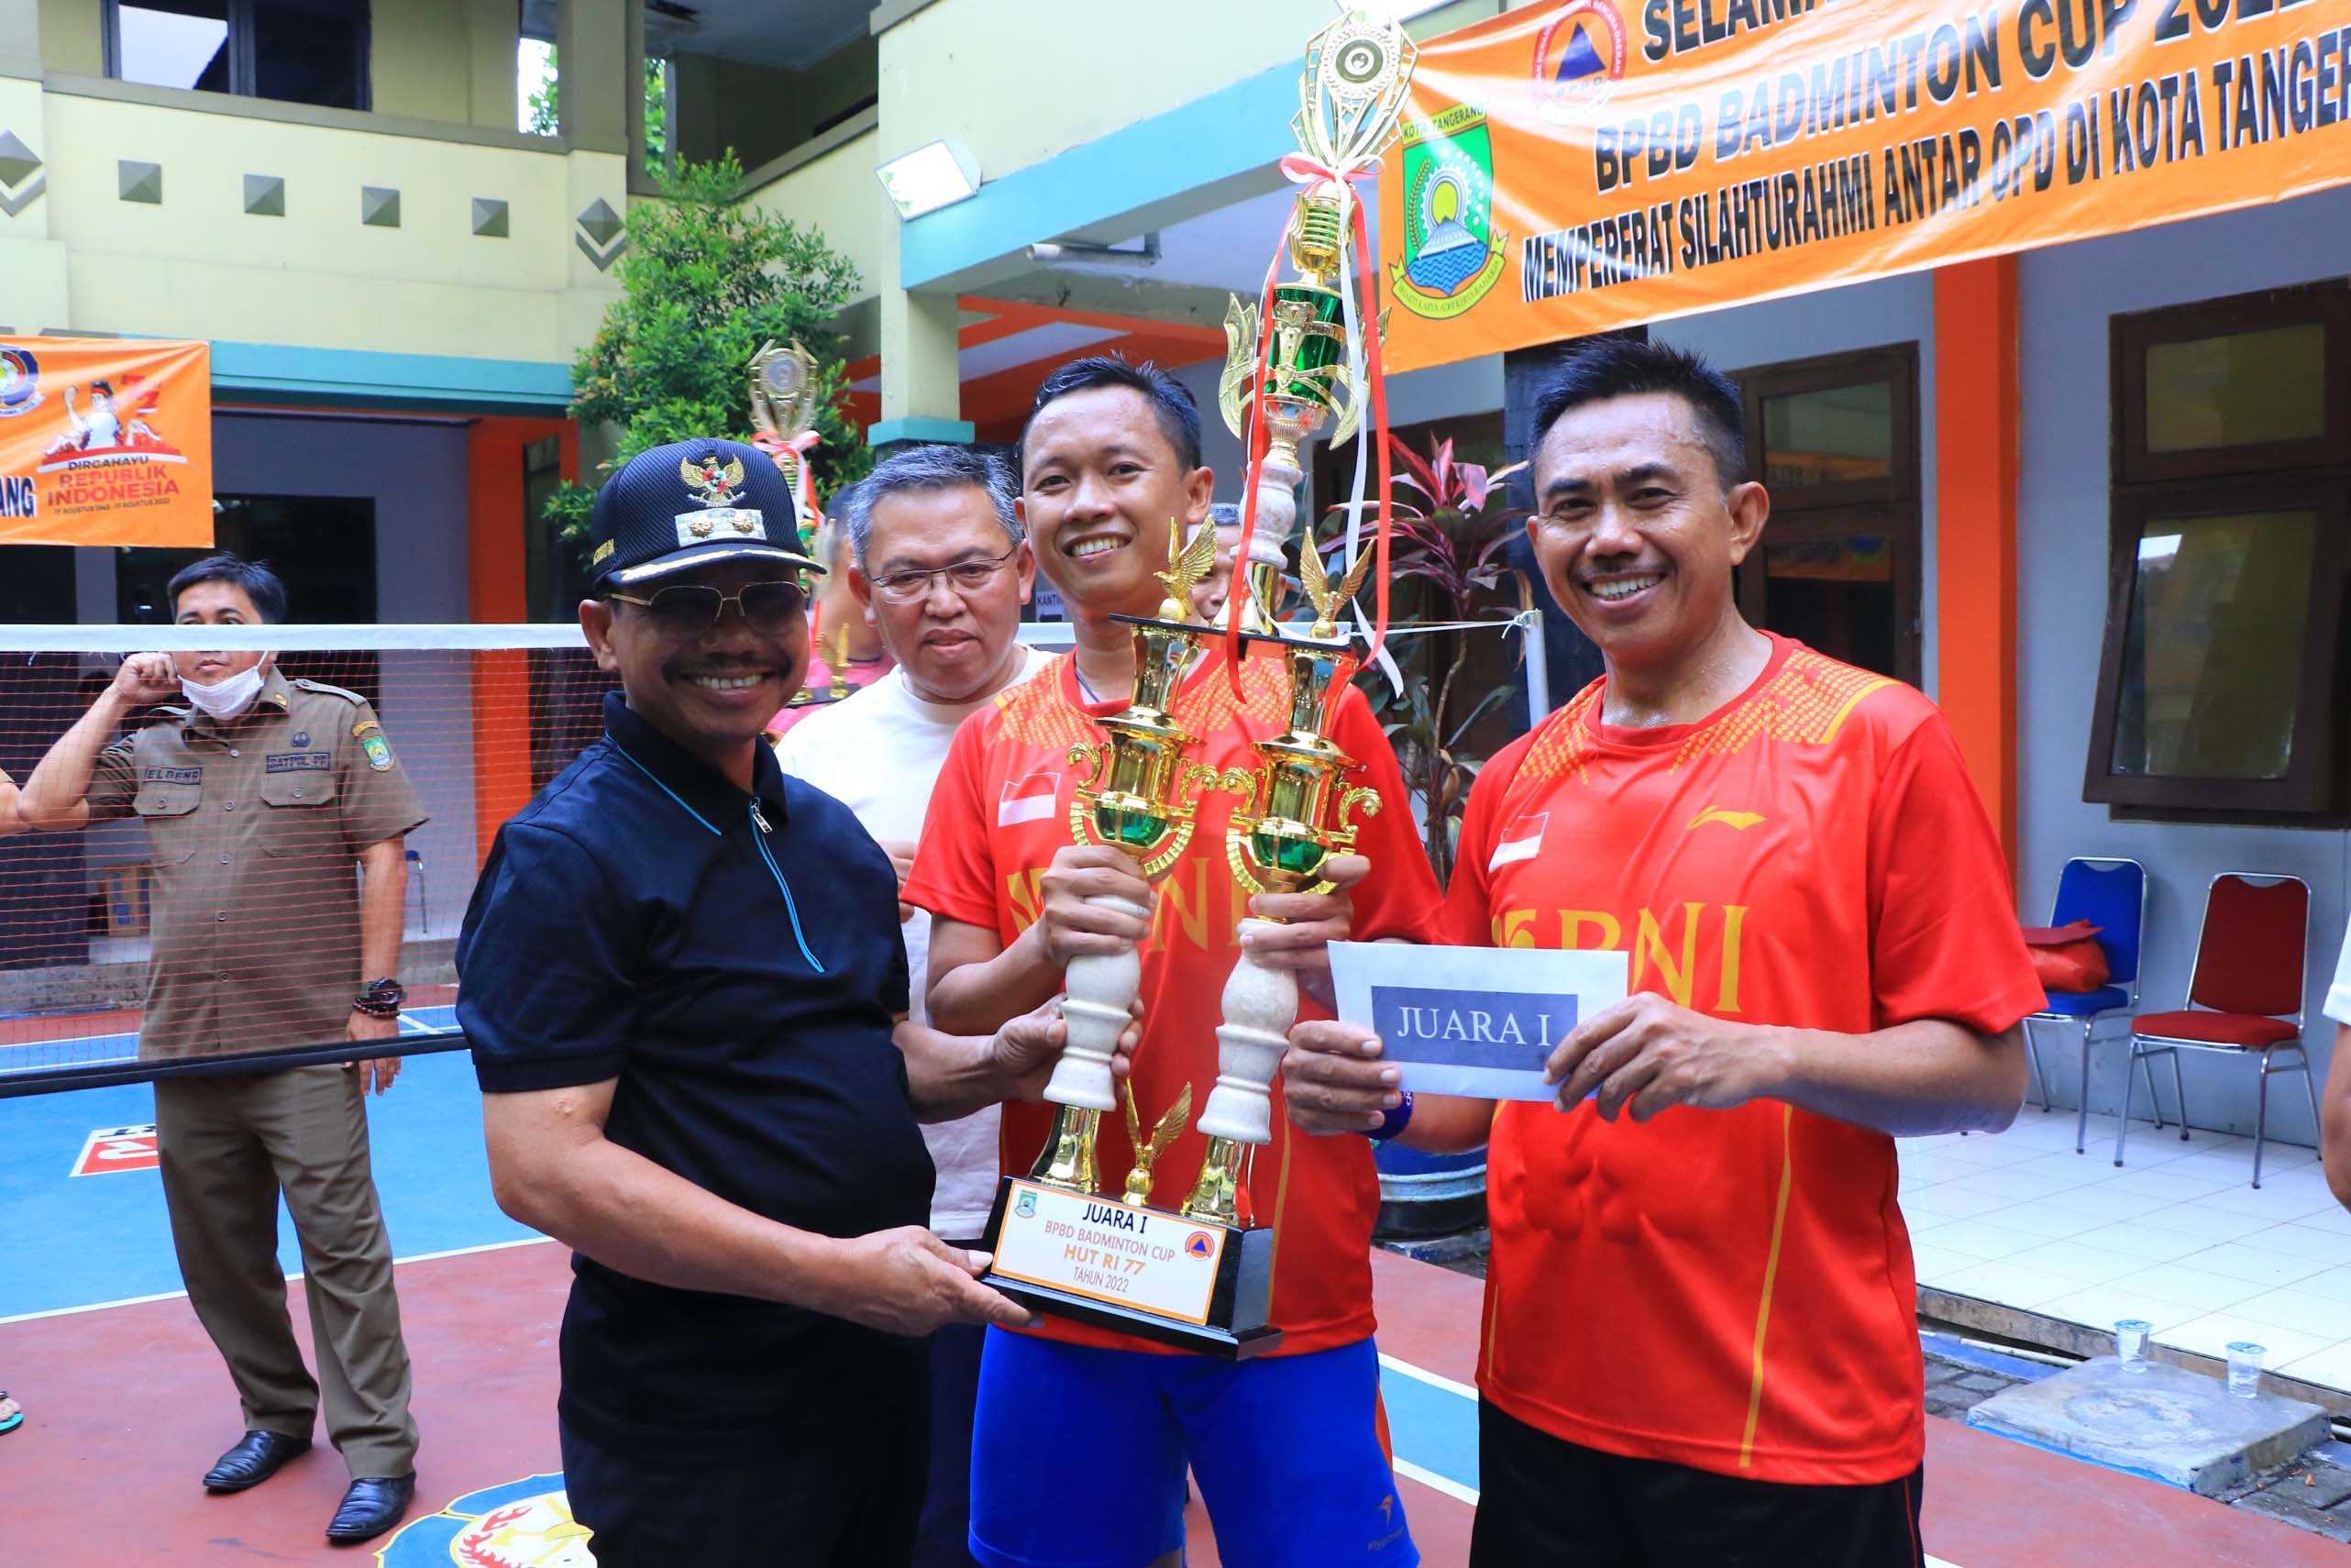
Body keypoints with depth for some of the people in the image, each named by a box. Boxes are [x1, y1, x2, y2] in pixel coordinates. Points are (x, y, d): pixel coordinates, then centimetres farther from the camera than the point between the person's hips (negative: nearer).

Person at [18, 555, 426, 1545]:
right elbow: (43, 807, 9)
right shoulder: (152, 745, 14)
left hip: (307, 1047, -5)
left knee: (341, 1249, -5)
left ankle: (377, 1454, 3)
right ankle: (276, 1417, 31)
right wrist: (116, 700, 7)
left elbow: (383, 860, -4)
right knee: (217, 1256, 13)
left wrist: (376, 998, -9)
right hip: (184, 1049, 6)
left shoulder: (337, 722, 0)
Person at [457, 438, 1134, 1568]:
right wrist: (836, 1270, -24)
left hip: (882, 1378, 7)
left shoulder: (830, 831, 9)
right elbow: (541, 1166, -22)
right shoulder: (567, 856, -16)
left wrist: (990, 1066, -4)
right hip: (694, 1429, -7)